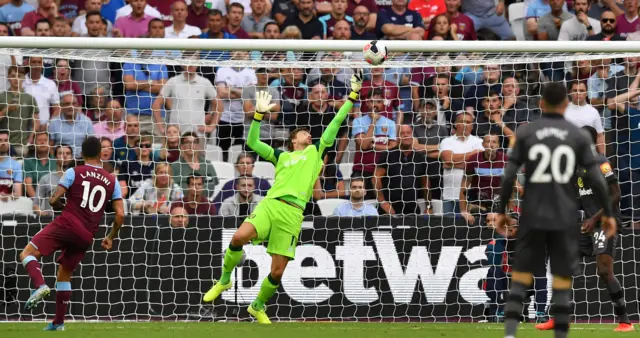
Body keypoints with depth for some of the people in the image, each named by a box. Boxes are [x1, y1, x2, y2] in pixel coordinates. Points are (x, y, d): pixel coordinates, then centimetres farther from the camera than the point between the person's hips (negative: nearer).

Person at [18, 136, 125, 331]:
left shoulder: (74, 173, 2)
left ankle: (40, 286, -30)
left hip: (67, 225, -5)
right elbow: (120, 214, 8)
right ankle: (58, 322, 20)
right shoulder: (112, 181, 12)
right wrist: (111, 238, 22)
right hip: (86, 237, 5)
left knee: (27, 254, -3)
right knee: (64, 275, 21)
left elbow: (54, 201, -3)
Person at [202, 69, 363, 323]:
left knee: (277, 272, -4)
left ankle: (258, 307, 20)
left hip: (293, 213, 0)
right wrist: (259, 114, 13)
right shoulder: (281, 156, 23)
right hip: (270, 204, 0)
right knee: (238, 237, -27)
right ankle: (224, 281, -4)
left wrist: (353, 95, 16)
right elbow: (252, 143, 20)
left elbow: (335, 123, 19)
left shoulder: (316, 152, 22)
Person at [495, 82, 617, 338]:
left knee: (521, 276, 5)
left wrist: (502, 211, 7)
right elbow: (596, 178, -3)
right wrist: (608, 213, 6)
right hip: (565, 219, 0)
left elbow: (509, 176, -3)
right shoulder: (578, 136, 0)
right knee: (562, 280, 4)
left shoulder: (526, 133, 0)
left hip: (533, 217, 0)